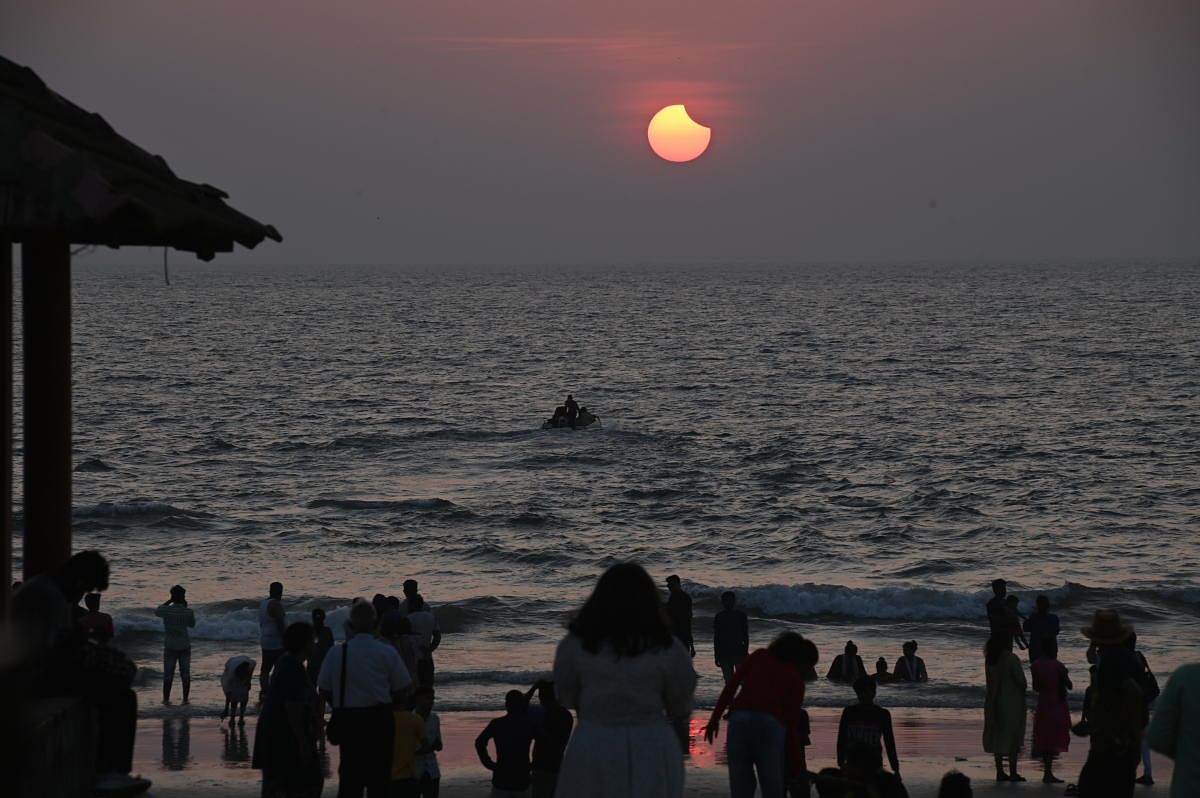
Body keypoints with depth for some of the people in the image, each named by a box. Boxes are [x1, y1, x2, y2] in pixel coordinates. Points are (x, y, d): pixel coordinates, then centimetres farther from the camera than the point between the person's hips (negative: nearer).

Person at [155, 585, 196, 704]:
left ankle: (166, 698, 9)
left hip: (170, 646, -1)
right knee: (185, 673, 8)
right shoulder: (188, 611, -10)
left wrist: (170, 601, 13)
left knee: (168, 673, 7)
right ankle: (185, 698, 9)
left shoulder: (166, 610, -11)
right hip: (185, 646, 1)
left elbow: (157, 612, 12)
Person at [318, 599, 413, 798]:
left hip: (347, 718, 1)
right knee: (380, 774, 6)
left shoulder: (337, 653, -4)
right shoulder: (388, 653, -7)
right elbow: (400, 690, -2)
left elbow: (324, 689, 1)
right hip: (380, 718, -1)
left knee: (349, 775, 9)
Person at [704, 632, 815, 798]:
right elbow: (793, 725, 14)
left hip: (739, 718, 2)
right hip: (770, 724, -2)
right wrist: (799, 766, 19)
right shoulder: (795, 679, 15)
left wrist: (715, 718, 5)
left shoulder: (759, 657, 19)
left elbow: (731, 686, 6)